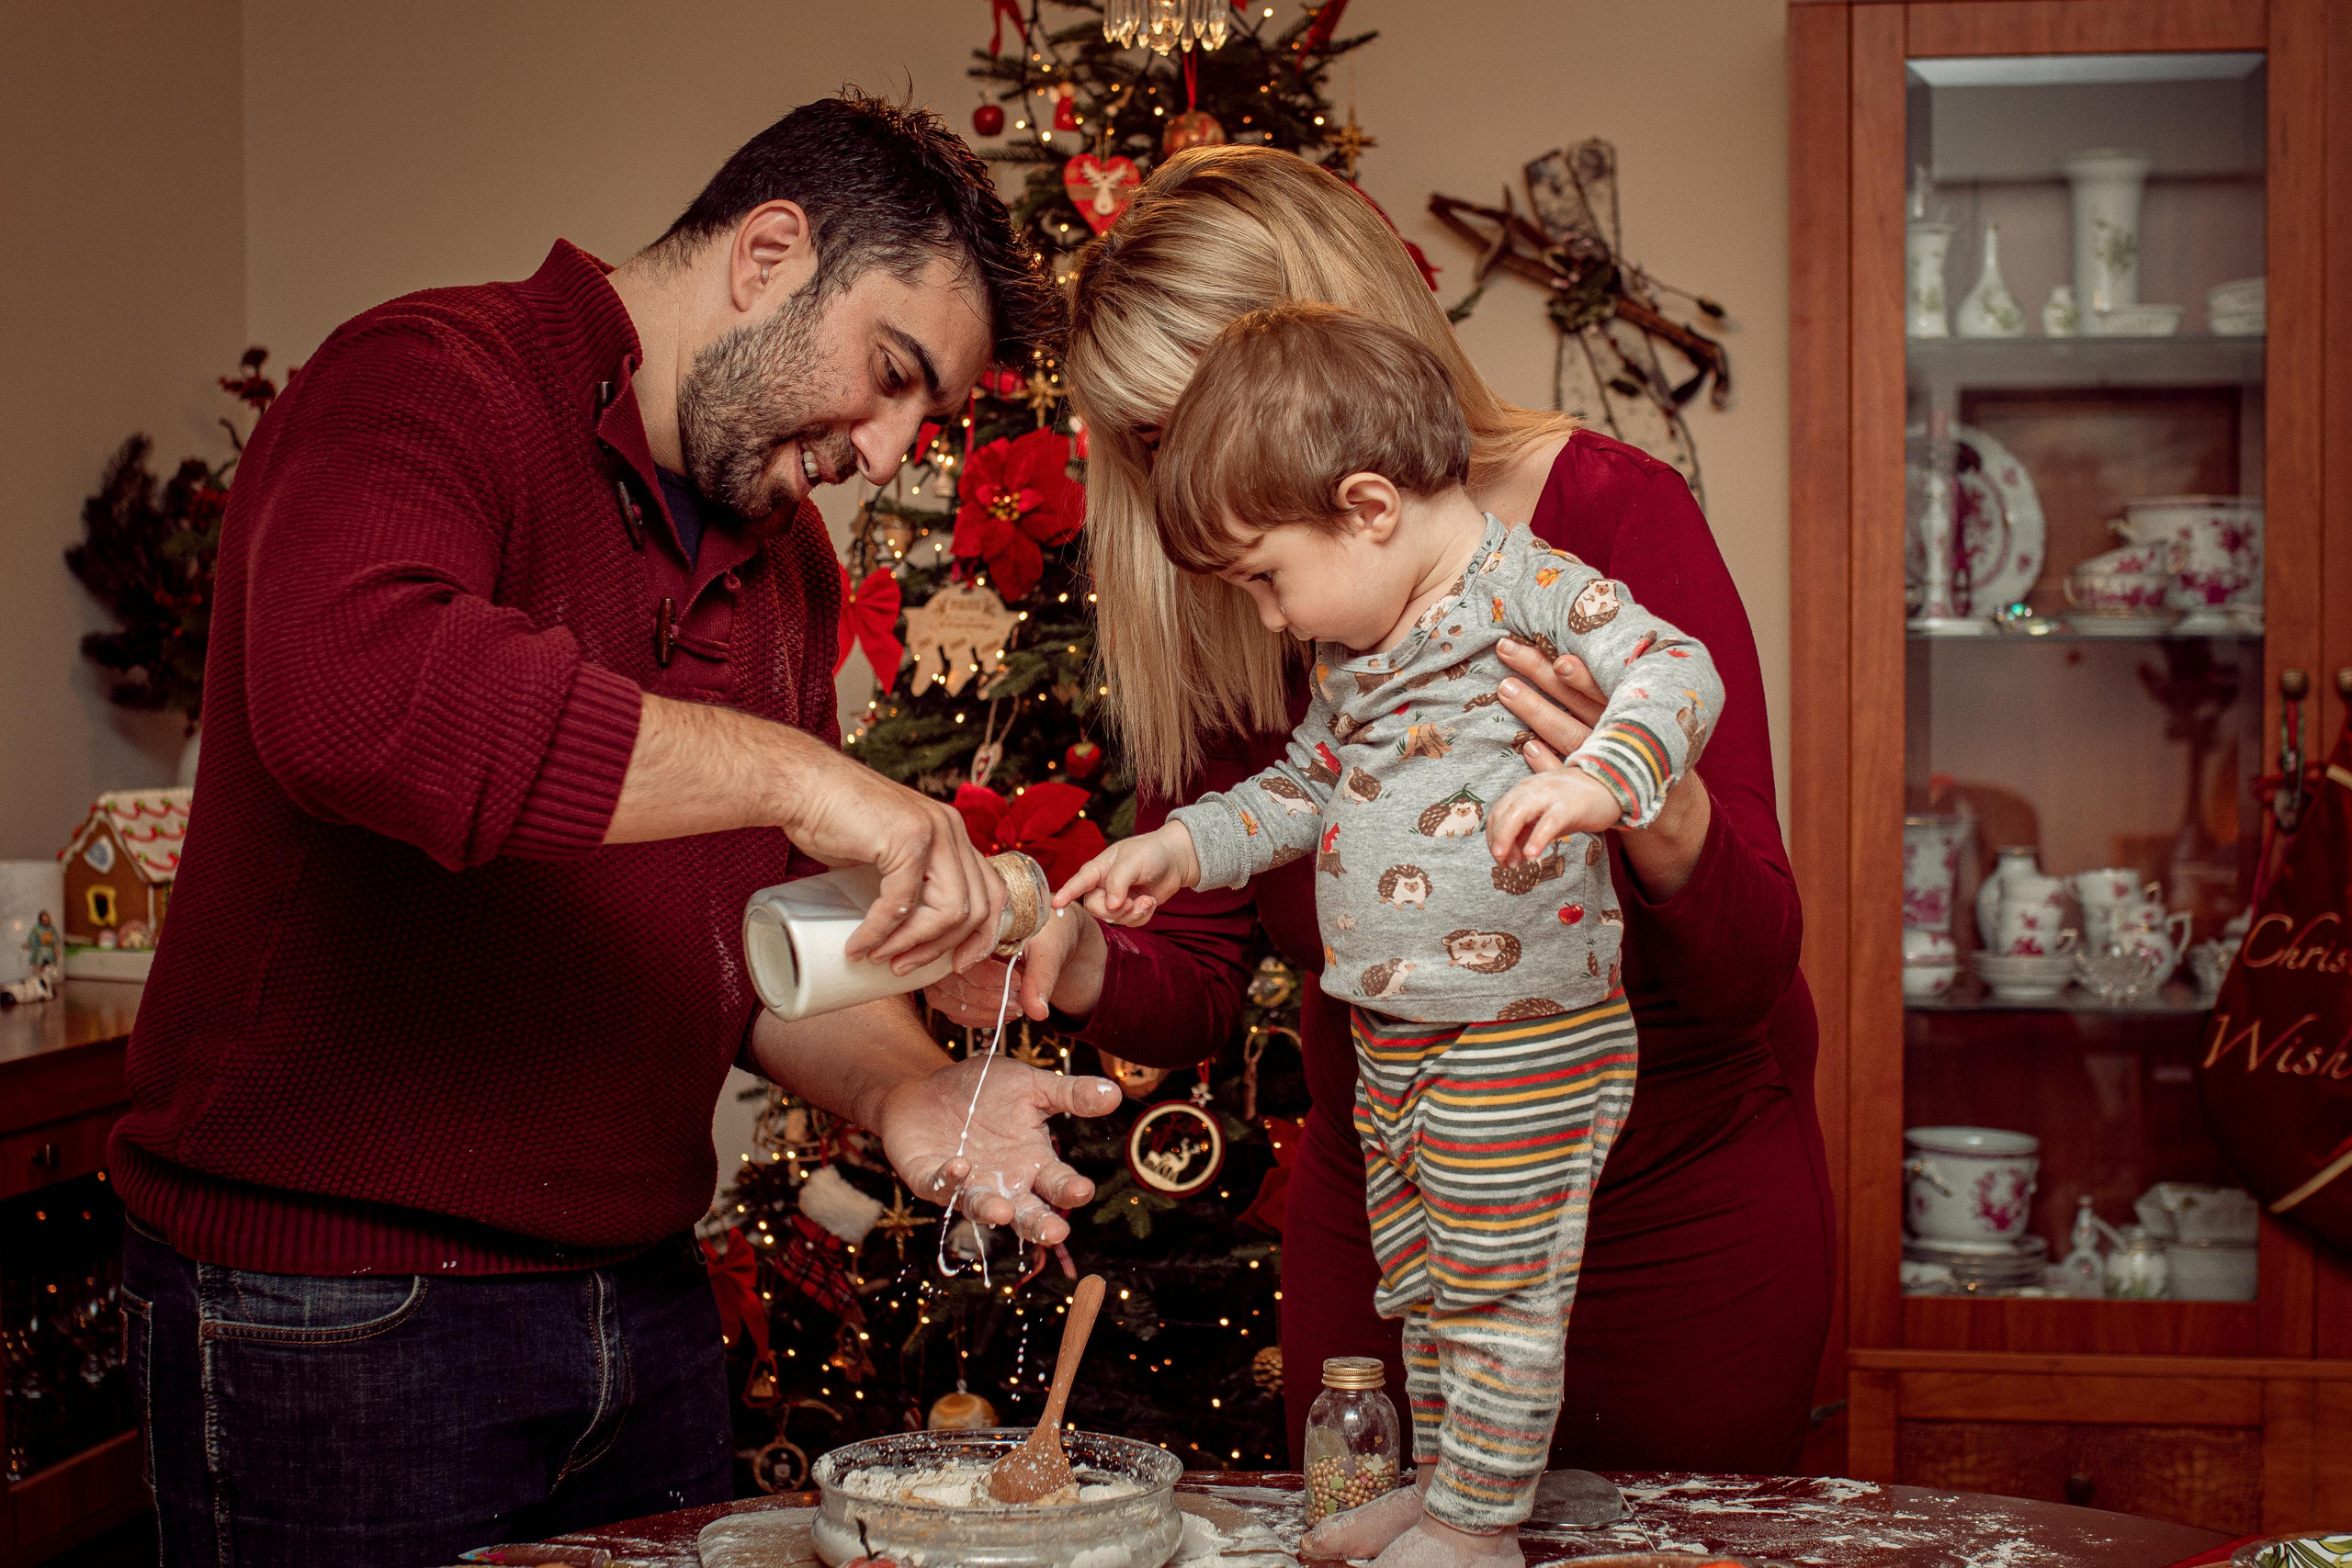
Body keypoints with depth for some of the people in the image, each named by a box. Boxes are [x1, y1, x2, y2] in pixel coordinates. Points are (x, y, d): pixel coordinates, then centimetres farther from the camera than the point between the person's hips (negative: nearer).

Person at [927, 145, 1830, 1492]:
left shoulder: (1613, 516, -19)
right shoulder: (1227, 607, -7)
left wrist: (1660, 817, -43)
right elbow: (1198, 989, -4)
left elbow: (1749, 967, -22)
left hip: (1677, 1218, -3)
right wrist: (1079, 966, -26)